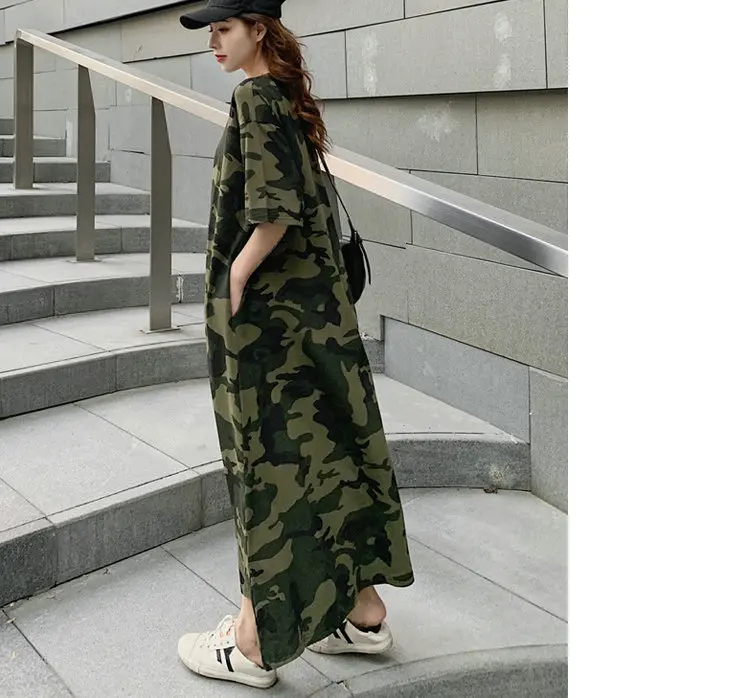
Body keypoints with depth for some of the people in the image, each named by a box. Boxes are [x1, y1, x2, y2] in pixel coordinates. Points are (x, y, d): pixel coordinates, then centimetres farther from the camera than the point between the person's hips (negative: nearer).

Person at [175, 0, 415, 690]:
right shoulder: (291, 95, 16)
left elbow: (275, 209, -22)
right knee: (328, 440, 12)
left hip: (267, 305, -9)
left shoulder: (256, 96, -11)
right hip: (316, 300, 9)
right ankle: (362, 609, 23)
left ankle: (256, 643, 11)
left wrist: (234, 281, -14)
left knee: (267, 453, -3)